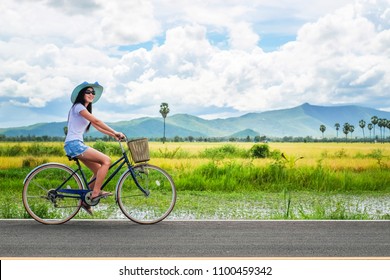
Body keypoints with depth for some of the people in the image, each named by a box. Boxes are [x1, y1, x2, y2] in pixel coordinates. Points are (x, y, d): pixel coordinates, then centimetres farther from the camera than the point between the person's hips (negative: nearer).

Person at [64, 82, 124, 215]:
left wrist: (113, 135, 6)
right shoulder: (78, 107, -9)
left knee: (98, 170, 7)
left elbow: (97, 127, 16)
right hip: (74, 144, -10)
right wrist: (115, 132, -19)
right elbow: (96, 121, -18)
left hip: (78, 145, 10)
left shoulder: (85, 110, 22)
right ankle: (95, 193, -15)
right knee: (106, 160, -18)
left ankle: (86, 200, 13)